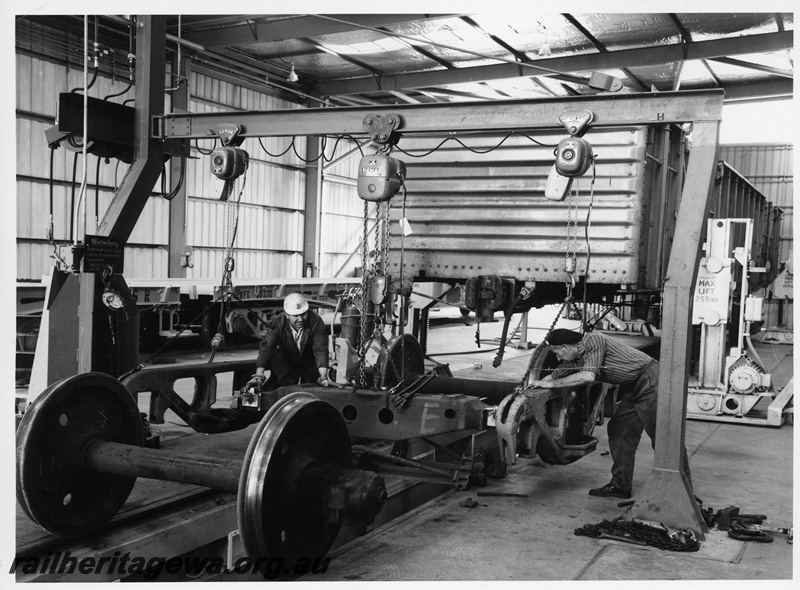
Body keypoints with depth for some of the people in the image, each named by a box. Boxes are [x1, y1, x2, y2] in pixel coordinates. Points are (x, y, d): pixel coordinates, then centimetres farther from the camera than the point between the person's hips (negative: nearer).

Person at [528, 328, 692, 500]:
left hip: (650, 380, -10)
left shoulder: (593, 341, -21)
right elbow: (555, 375, 13)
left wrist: (552, 384, -22)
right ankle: (620, 486, 16)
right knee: (618, 431, 9)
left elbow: (588, 376, -29)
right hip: (633, 388, 10)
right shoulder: (575, 358, 6)